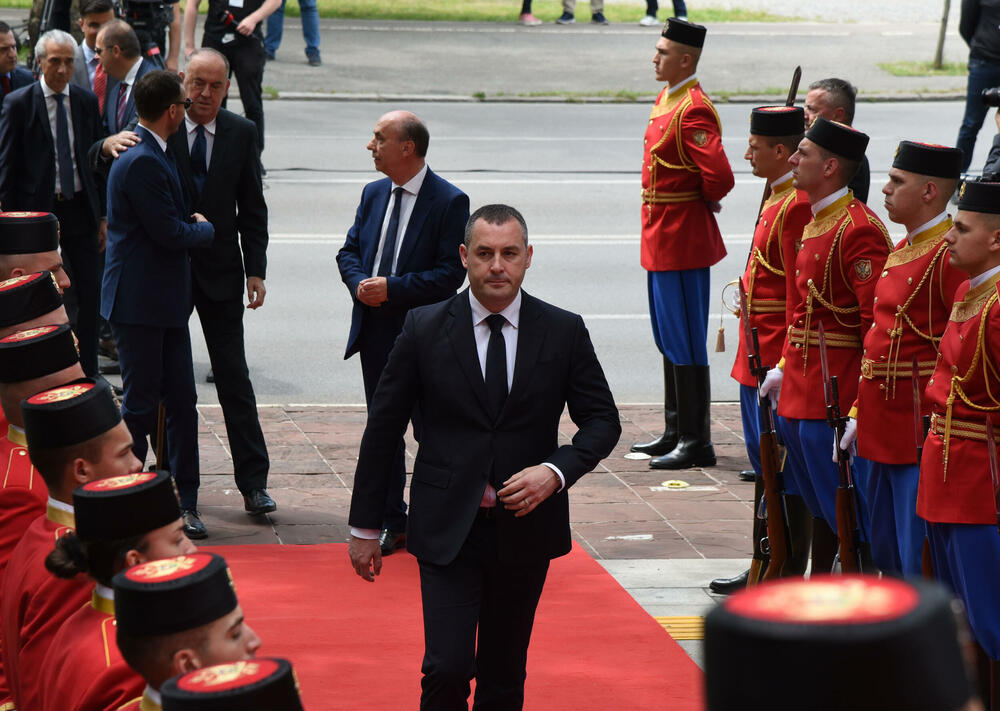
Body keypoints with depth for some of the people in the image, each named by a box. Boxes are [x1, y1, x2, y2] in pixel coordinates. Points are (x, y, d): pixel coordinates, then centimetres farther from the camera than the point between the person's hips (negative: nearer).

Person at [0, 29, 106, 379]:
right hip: (39, 211, -3)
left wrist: (103, 215, 8)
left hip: (81, 210, 3)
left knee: (89, 297, 5)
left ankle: (87, 376, 15)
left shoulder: (87, 101, 6)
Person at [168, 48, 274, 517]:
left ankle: (254, 481, 5)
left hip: (220, 269, 1)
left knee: (234, 378, 1)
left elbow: (252, 207, 4)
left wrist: (256, 270, -1)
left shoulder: (241, 134, 2)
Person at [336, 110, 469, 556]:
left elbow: (450, 273, -15)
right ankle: (391, 523, 22)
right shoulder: (374, 194, 10)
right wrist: (359, 283, -7)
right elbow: (349, 250, 15)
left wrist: (392, 288, -21)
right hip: (375, 330, 6)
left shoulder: (449, 202, -11)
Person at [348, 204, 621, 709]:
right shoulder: (425, 329, -3)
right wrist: (364, 526, 4)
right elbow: (383, 427, 3)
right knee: (447, 667, -13)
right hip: (447, 529, -2)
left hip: (525, 527, 2)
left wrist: (555, 471, -14)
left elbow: (602, 420, 6)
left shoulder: (564, 332, -1)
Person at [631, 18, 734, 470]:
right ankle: (675, 433, 26)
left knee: (685, 342, -5)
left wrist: (705, 201, -8)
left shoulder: (694, 111, -20)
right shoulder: (666, 101, 11)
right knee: (669, 340, 16)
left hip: (682, 240, -10)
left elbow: (720, 177, -28)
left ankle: (696, 444, 0)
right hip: (661, 240, 10)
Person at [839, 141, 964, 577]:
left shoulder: (949, 255, -16)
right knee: (886, 554, 17)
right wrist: (859, 414, 17)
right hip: (885, 432, 10)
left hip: (923, 433, -10)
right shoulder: (903, 251, 14)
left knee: (922, 564, -5)